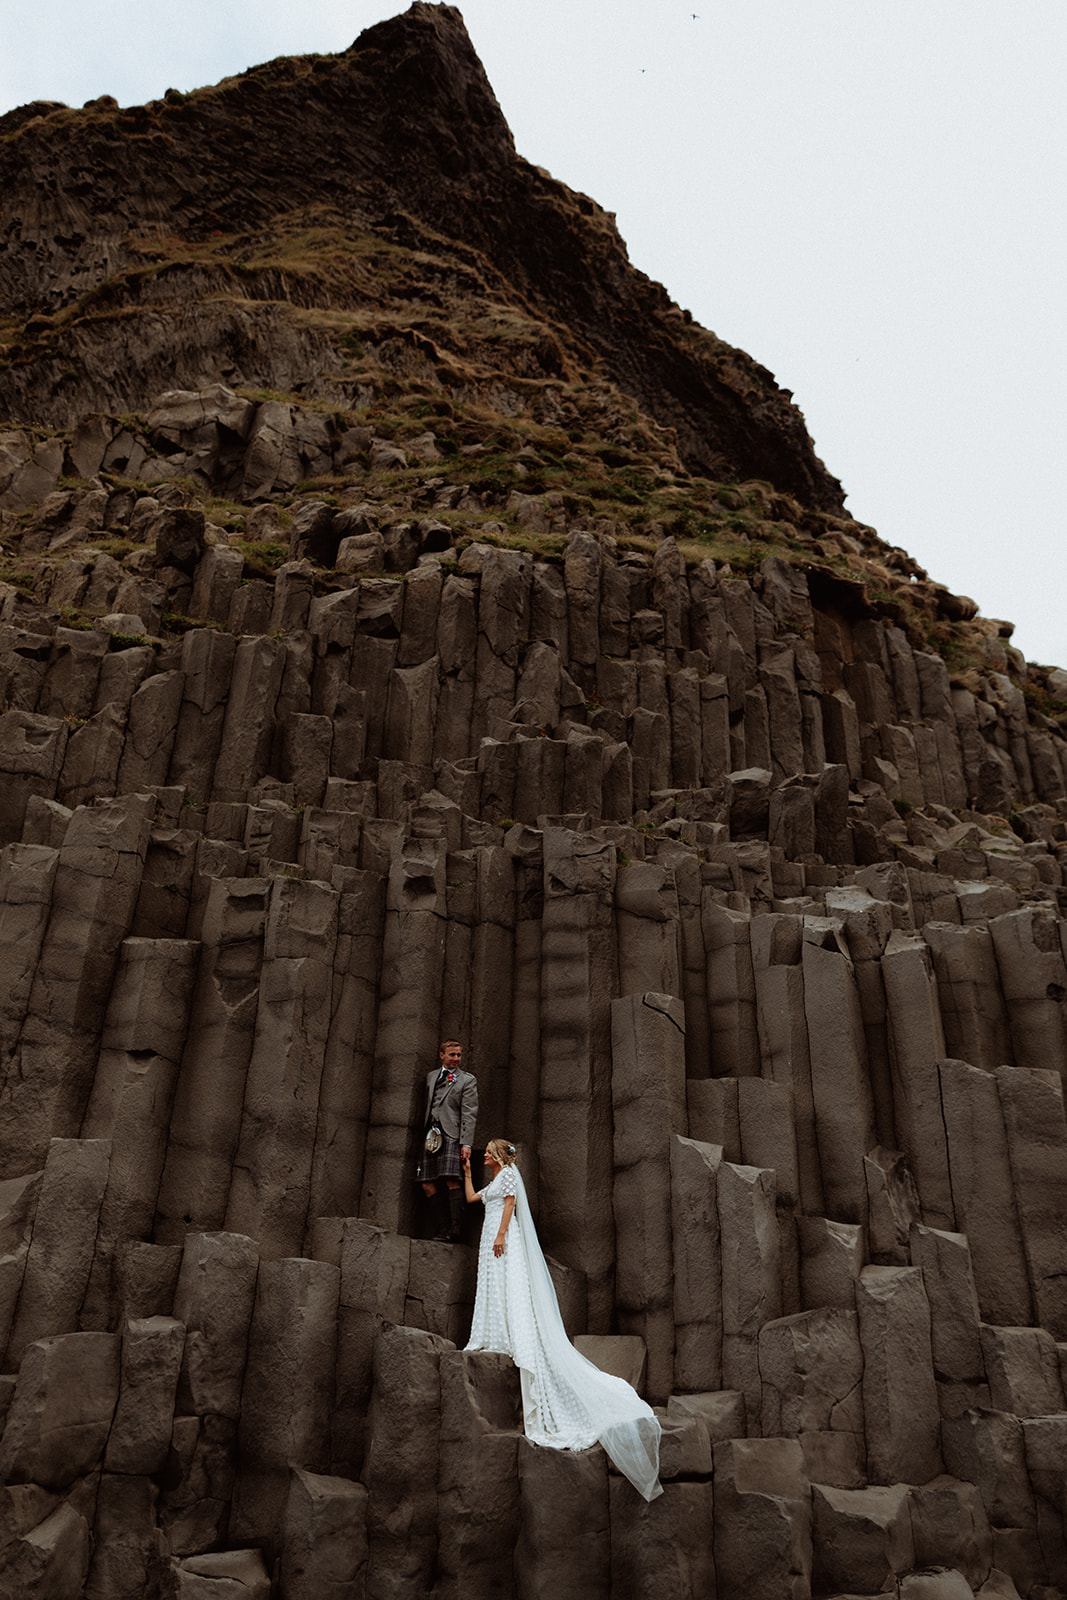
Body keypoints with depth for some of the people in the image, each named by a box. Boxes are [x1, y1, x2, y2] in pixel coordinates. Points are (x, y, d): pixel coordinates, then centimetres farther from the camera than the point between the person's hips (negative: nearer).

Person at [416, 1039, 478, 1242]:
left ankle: (454, 1231, -13)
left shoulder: (467, 1080, 7)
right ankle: (444, 1229, 3)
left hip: (452, 1136, -5)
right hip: (431, 1137, 5)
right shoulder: (431, 1076, 21)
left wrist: (466, 1144, -11)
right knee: (428, 1185, -2)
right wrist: (426, 1133, 13)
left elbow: (469, 1115, -1)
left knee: (452, 1181, -17)